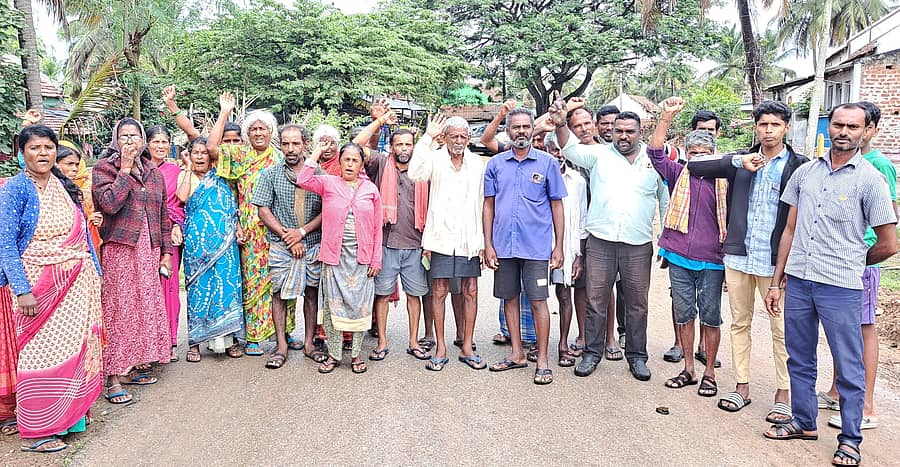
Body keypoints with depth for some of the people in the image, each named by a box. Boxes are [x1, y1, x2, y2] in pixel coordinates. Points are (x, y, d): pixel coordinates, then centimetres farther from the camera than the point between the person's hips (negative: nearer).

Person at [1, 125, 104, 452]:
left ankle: (68, 415, 23)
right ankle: (34, 432, 13)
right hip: (39, 285, -5)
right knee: (41, 352, 0)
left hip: (76, 282, 5)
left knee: (73, 346, 8)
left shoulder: (65, 186, 10)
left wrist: (95, 272, 12)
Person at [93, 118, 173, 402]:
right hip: (120, 250, -5)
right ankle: (115, 378, 2)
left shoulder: (153, 172, 14)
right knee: (120, 310, -5)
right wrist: (125, 169, -11)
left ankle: (132, 367, 19)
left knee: (146, 308, 6)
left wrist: (166, 251, 11)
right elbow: (109, 204, -17)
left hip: (149, 251, 5)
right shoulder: (105, 167, 0)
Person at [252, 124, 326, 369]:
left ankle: (309, 343, 19)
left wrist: (302, 231, -12)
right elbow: (263, 210, -1)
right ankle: (281, 346, 11)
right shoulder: (271, 174, 3)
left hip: (313, 244, 1)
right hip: (281, 246, -1)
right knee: (279, 294, 1)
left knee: (312, 292, 7)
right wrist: (288, 237, -9)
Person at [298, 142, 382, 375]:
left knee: (360, 305, 4)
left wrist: (376, 259, 1)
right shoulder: (328, 183, 5)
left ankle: (356, 354, 18)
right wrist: (316, 154, -6)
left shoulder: (371, 189, 6)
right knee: (332, 304, 4)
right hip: (334, 255, 0)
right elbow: (303, 180, -14)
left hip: (361, 256, 1)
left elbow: (377, 228, 6)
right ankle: (333, 354, 17)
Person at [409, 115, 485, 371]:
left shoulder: (477, 164, 8)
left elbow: (482, 203, 10)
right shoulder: (436, 159, -1)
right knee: (440, 292, 3)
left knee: (471, 292, 7)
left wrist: (484, 241, 7)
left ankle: (467, 347, 18)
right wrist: (427, 137, -20)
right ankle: (440, 348, 14)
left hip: (469, 239, 3)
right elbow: (415, 173, -24)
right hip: (442, 237, -3)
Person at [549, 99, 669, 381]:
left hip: (639, 245, 1)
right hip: (600, 241, 0)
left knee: (637, 304, 9)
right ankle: (592, 353, 19)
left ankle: (637, 356, 24)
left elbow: (666, 200, 14)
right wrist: (560, 124, -29)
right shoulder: (600, 154, 5)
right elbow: (572, 150, -11)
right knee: (596, 300, 5)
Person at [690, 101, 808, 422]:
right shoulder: (740, 160, 9)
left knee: (781, 329, 2)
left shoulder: (798, 165, 0)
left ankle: (783, 395, 14)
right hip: (738, 256, 4)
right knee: (740, 323, 11)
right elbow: (695, 167, 0)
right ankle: (742, 387, 22)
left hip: (775, 260, -3)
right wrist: (738, 162, -10)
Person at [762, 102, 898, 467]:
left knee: (848, 366, 5)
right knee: (800, 359, 15)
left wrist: (850, 262, 12)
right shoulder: (805, 172, 8)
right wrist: (776, 281, 9)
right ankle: (804, 422, 31)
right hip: (797, 282, 5)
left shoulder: (870, 180, -4)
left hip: (841, 287, -4)